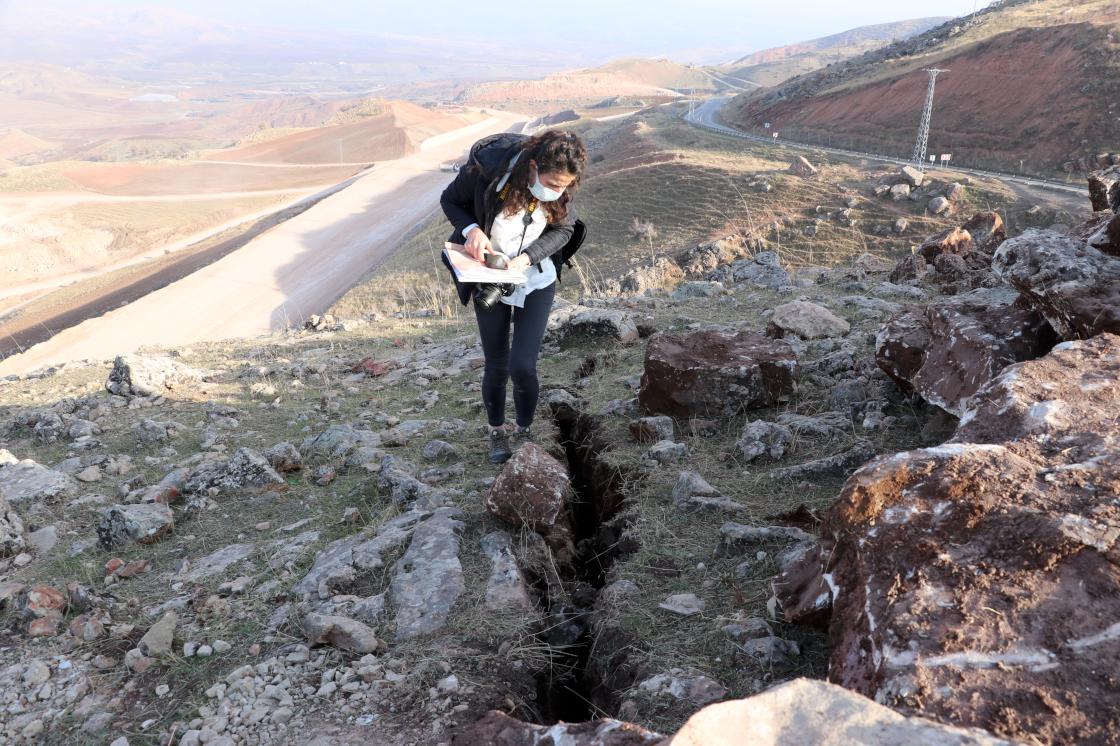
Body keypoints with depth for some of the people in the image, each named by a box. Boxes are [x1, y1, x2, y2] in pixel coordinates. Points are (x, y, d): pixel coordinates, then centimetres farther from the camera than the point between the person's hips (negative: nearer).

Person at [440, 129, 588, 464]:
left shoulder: (561, 186, -19)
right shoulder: (486, 168, -26)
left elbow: (564, 229, -4)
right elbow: (450, 200, -8)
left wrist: (527, 257, -21)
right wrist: (471, 228, -28)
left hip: (536, 282, 1)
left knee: (522, 366, -7)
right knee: (496, 365, 9)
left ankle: (525, 432, 22)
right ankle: (497, 431, 36)